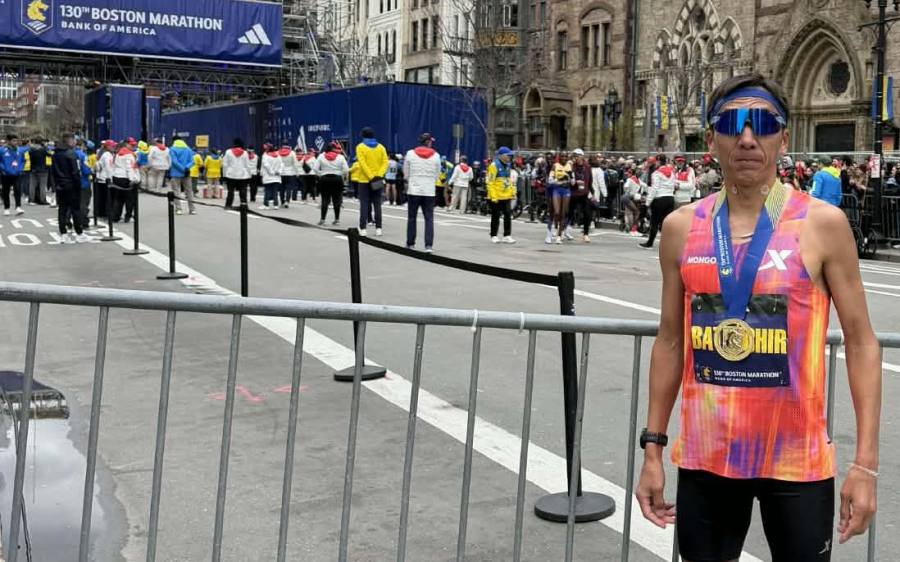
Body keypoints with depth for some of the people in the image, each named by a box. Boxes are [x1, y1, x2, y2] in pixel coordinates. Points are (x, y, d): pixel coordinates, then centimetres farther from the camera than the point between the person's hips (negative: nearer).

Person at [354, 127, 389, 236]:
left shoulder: (360, 147, -5)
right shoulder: (380, 147, 6)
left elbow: (362, 164, -14)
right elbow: (385, 162, -4)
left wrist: (371, 177, -17)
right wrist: (379, 175, -11)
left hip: (364, 180, -3)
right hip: (378, 180, 3)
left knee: (364, 205, 1)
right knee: (377, 205, 8)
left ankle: (363, 228, -1)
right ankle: (378, 228, 6)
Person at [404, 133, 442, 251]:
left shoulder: (410, 154, -3)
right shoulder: (436, 156, -2)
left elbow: (406, 173, 5)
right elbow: (437, 174, 6)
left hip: (413, 190, 0)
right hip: (429, 191, 0)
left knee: (412, 218, 12)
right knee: (429, 219, 2)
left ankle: (410, 243, 16)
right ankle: (428, 245, -7)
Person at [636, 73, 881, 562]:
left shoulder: (823, 224, -7)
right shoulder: (682, 227, 1)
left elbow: (861, 342, -4)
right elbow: (670, 341, 7)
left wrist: (865, 462, -10)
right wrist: (653, 447, 5)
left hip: (796, 459, -2)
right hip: (704, 456, 3)